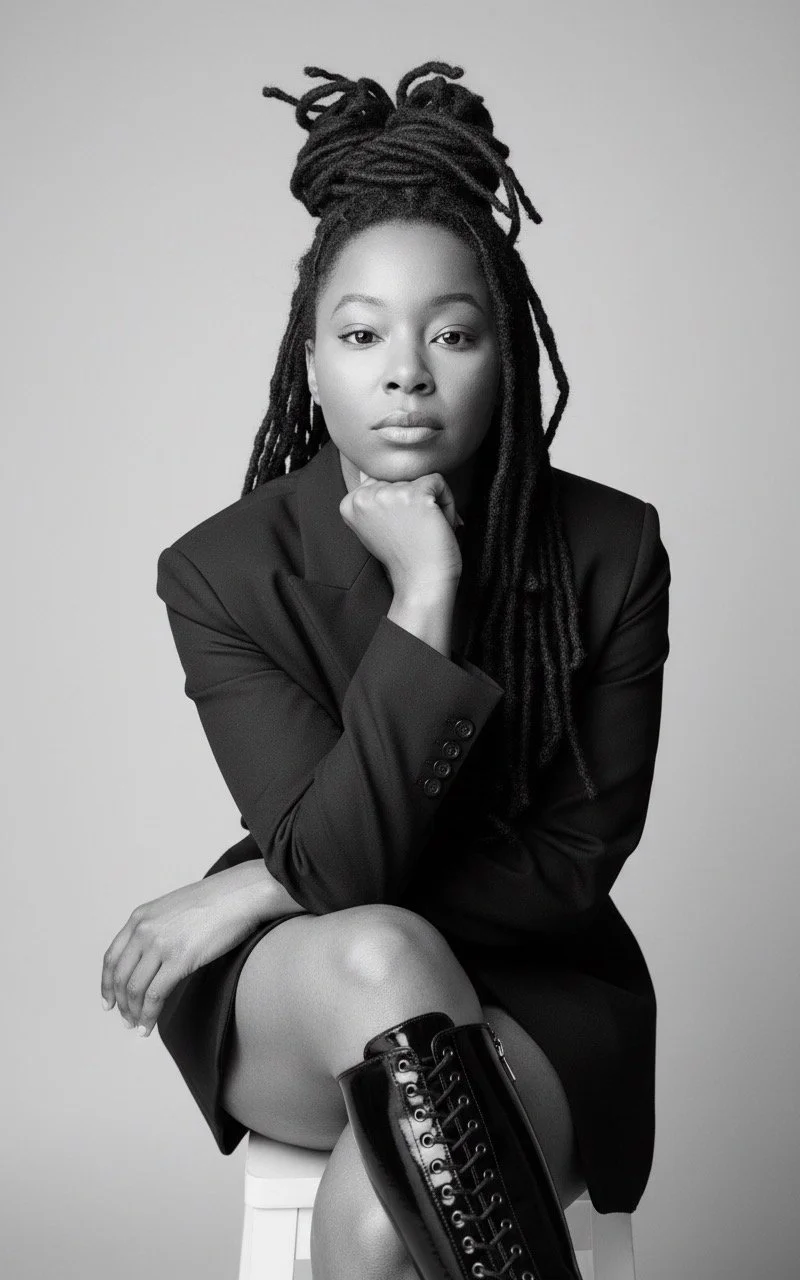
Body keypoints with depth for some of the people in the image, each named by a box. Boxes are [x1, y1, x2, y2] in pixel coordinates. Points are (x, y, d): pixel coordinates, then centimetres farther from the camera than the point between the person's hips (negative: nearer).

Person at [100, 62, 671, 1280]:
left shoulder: (611, 550, -11)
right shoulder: (220, 572, -12)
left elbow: (571, 866, -9)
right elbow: (338, 859, -20)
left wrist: (267, 886, -14)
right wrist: (423, 598, -28)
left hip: (536, 988, 0)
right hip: (295, 998, 1)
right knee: (381, 956, -37)